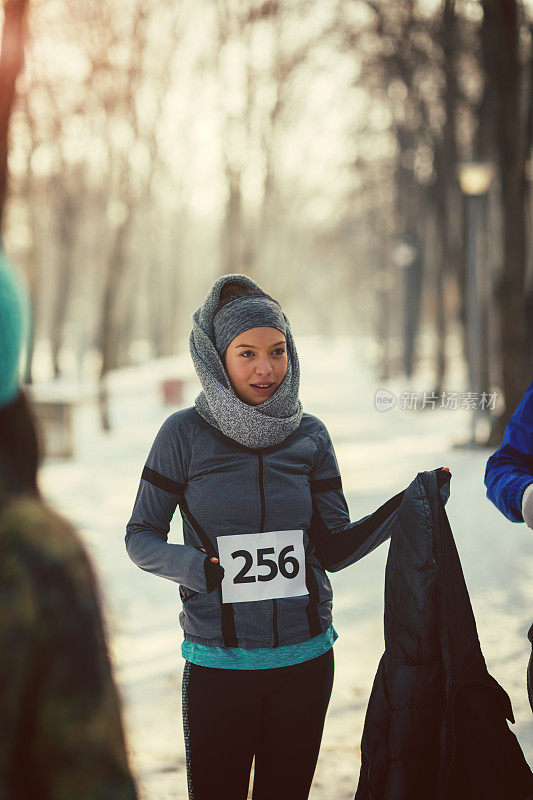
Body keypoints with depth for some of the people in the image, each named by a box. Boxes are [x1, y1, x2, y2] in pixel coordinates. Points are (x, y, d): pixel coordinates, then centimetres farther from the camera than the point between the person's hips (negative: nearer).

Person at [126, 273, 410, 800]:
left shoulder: (309, 436, 2)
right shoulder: (185, 434, -6)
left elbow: (334, 550, 4)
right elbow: (141, 537, 0)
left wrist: (401, 509, -11)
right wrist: (196, 566, -20)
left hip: (305, 658, 3)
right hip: (218, 662, -3)